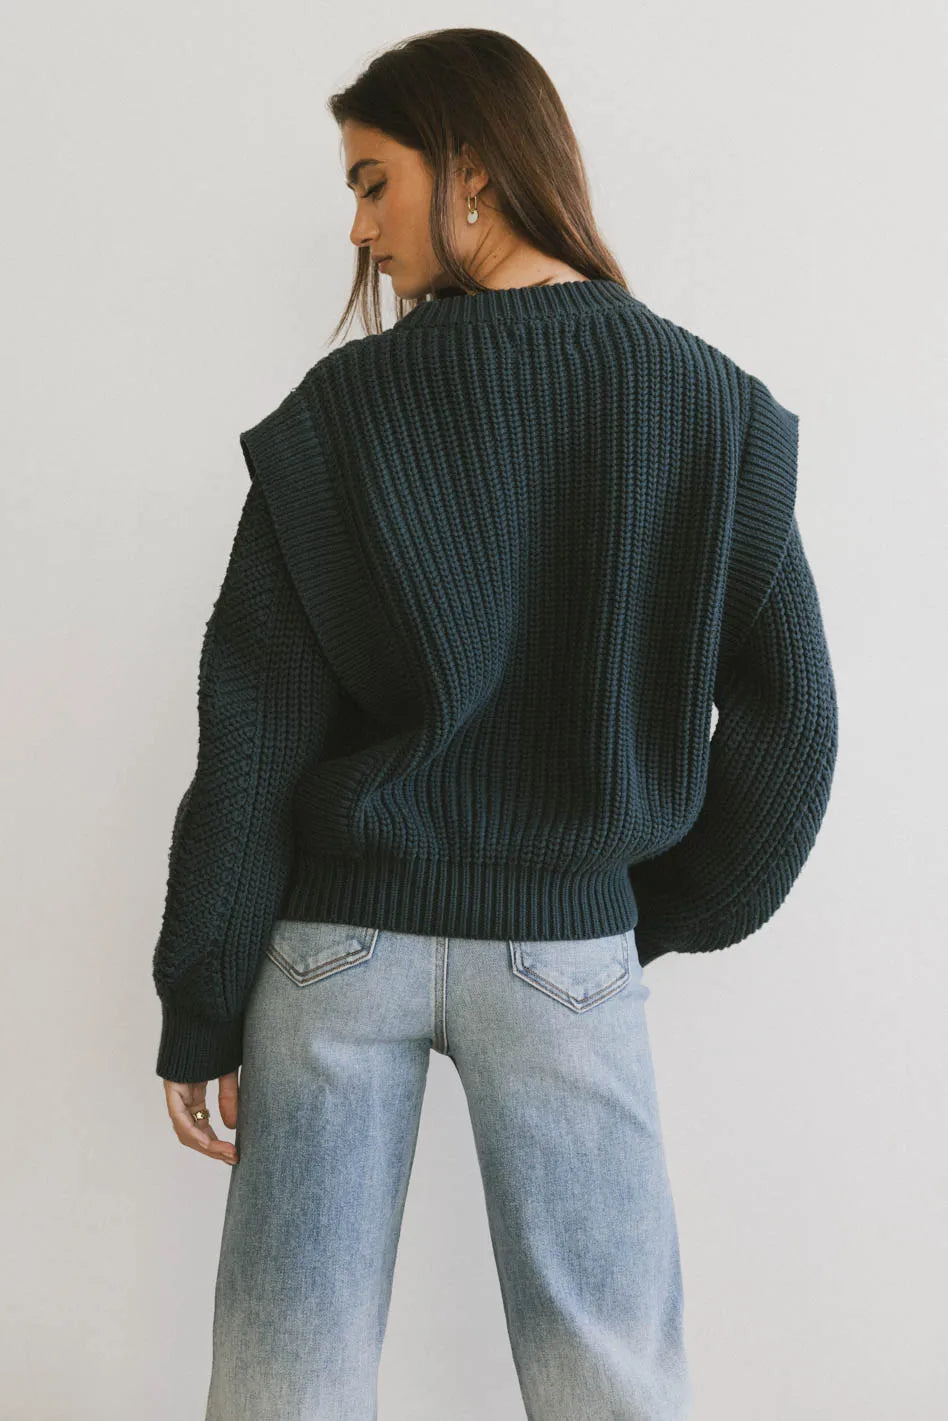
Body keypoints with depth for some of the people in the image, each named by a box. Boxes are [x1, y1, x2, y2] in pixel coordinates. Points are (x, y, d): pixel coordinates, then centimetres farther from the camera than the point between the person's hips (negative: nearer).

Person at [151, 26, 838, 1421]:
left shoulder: (337, 412, -8)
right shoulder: (711, 403, -2)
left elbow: (251, 741, -7)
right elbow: (784, 714, 1)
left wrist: (199, 1015, 1)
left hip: (339, 941, 0)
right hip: (567, 946, 1)